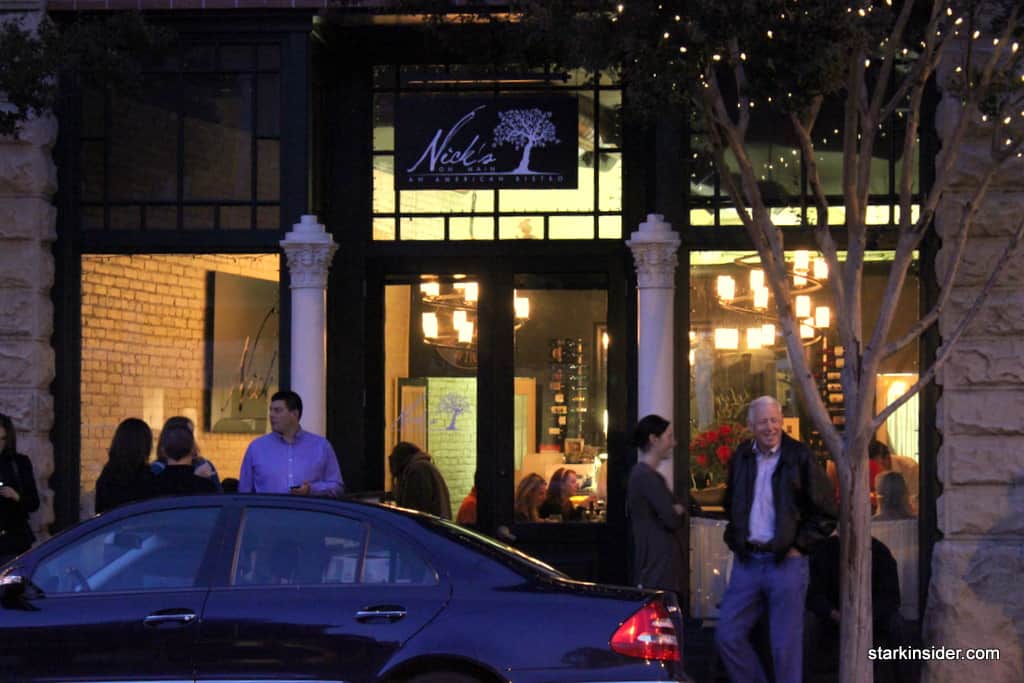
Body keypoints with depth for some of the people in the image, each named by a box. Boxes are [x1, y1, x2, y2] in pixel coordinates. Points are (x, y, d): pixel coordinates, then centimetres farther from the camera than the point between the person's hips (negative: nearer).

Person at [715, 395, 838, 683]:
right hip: (747, 562, 5)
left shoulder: (800, 457, -6)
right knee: (727, 636, 1)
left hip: (785, 561, -5)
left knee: (786, 646, -2)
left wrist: (799, 546, -7)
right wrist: (735, 538, 12)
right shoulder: (741, 457, 9)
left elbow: (826, 515, -2)